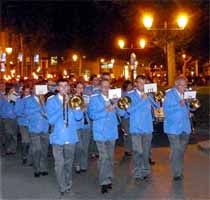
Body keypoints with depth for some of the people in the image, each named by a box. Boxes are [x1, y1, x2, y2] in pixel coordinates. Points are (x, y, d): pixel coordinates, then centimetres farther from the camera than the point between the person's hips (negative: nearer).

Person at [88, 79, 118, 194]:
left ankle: (109, 179, 24)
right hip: (101, 133, -4)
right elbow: (92, 115, -11)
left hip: (112, 132, 4)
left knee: (110, 158, 11)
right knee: (104, 158, -7)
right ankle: (104, 182, 1)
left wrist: (115, 107, -8)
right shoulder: (94, 99, -1)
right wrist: (106, 111, -19)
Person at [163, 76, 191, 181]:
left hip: (185, 127, 6)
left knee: (182, 150, 14)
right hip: (174, 127, -6)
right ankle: (177, 173, 3)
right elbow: (165, 109, -15)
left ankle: (179, 171, 29)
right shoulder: (170, 94, -8)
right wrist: (178, 105, -25)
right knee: (176, 151, -6)